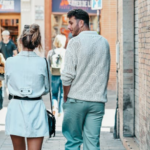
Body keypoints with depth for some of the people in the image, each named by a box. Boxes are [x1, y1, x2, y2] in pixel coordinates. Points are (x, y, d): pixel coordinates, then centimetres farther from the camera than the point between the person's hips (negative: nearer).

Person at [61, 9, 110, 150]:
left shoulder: (75, 42, -7)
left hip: (76, 100, -4)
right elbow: (106, 74, 14)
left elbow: (68, 75, -10)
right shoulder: (104, 42, 10)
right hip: (98, 101, 4)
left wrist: (65, 98, 1)